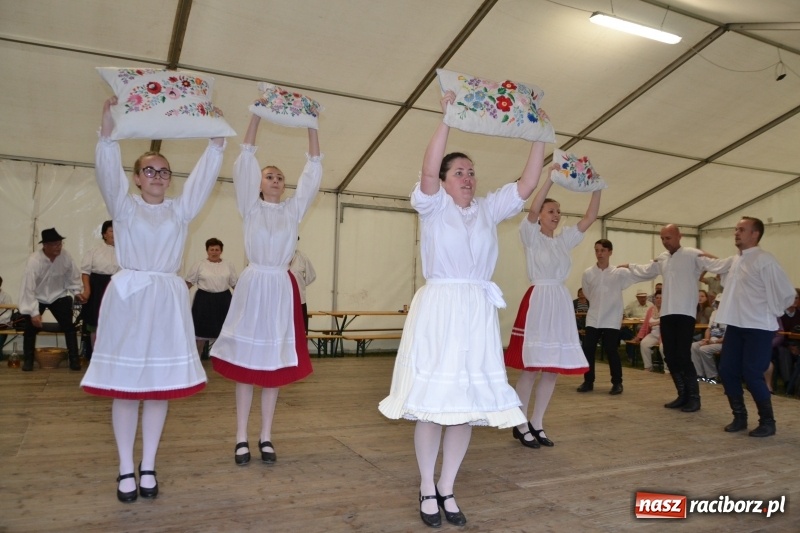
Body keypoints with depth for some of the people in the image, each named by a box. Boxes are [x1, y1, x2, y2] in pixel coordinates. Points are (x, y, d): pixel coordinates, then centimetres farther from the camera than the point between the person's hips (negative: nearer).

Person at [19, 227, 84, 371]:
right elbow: (28, 288, -28)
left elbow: (73, 276, 0)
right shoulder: (34, 261, -28)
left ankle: (74, 359, 3)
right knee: (31, 328, -2)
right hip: (37, 298, -2)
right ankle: (28, 360, 18)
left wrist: (76, 291, -11)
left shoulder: (65, 256, -18)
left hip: (58, 296, 2)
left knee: (69, 326, -5)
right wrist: (34, 312, -30)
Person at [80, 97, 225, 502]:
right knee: (125, 385, 1)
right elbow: (107, 172, -9)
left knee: (161, 385, 4)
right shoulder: (124, 206, 7)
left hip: (168, 299, 2)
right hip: (127, 296, -2)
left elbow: (205, 175, 4)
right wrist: (108, 128, -22)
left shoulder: (180, 210, 12)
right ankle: (125, 469, 14)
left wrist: (218, 139, -6)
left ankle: (148, 467, 17)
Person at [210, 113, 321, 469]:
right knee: (245, 363, 2)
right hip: (254, 284, -2)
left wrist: (311, 126, 1)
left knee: (275, 364, 6)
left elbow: (313, 170, 7)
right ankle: (241, 438, 11)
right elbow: (245, 162, -1)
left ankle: (266, 437, 16)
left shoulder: (294, 209, 11)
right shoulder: (251, 206, 6)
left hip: (282, 287, 2)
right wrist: (256, 117, -6)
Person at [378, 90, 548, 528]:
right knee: (433, 402, 0)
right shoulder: (432, 206, 2)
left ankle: (447, 488, 21)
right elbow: (428, 170, -16)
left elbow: (527, 184, 6)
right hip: (438, 309, -4)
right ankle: (427, 490, 17)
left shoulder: (489, 209, 14)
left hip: (478, 312, 4)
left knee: (469, 402, 6)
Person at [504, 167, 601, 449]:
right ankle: (521, 424, 7)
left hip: (561, 304, 6)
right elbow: (532, 209, -18)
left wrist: (596, 187, 2)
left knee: (553, 369, 7)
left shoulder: (564, 240, 15)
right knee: (531, 367, -5)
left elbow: (589, 217, 11)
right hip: (537, 302, -6)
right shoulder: (531, 235, 0)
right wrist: (551, 178, -20)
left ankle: (537, 423, 18)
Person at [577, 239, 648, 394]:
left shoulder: (619, 273, -3)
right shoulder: (588, 273, 1)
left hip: (611, 320, -2)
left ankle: (617, 383, 15)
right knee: (588, 350, 2)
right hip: (593, 319, 2)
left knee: (611, 352, -1)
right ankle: (588, 381, 17)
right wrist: (599, 304, 9)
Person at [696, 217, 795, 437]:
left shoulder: (764, 260, -14)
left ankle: (767, 421, 14)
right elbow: (713, 265, 32)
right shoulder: (734, 261, 10)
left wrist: (771, 313, -2)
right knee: (727, 371, 7)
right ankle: (739, 417, 23)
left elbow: (787, 293, -13)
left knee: (752, 374, -6)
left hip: (758, 328, -8)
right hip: (735, 326, 8)